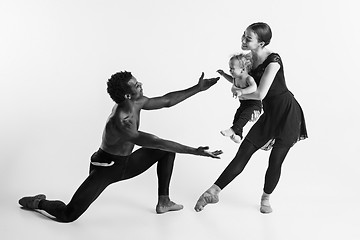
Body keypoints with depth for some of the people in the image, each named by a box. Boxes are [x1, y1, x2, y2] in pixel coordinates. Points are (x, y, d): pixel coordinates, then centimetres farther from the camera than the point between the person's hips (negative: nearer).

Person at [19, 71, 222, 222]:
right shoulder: (120, 122, -36)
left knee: (167, 150, 5)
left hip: (125, 164, 9)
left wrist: (198, 88, 1)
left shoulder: (136, 103, -9)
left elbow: (167, 100, 4)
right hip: (105, 168, -9)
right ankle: (38, 202, 15)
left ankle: (164, 202, 13)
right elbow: (154, 142, -42)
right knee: (69, 215, -19)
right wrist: (195, 151, -43)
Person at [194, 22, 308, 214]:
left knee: (275, 161, 0)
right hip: (269, 115, 7)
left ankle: (265, 199, 24)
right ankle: (213, 192, 5)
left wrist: (241, 95, -8)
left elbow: (260, 94, -24)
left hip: (288, 113, -7)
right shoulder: (250, 59, 2)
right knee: (242, 154, 2)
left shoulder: (273, 60, -21)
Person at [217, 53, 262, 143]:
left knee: (244, 116, -29)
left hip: (254, 104, -9)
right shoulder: (236, 79, 3)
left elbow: (254, 87, -45)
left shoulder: (248, 78, -24)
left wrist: (241, 91, -57)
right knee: (236, 118, -4)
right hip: (243, 104, 9)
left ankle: (233, 130, -34)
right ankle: (238, 136, 1)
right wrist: (224, 74, 19)